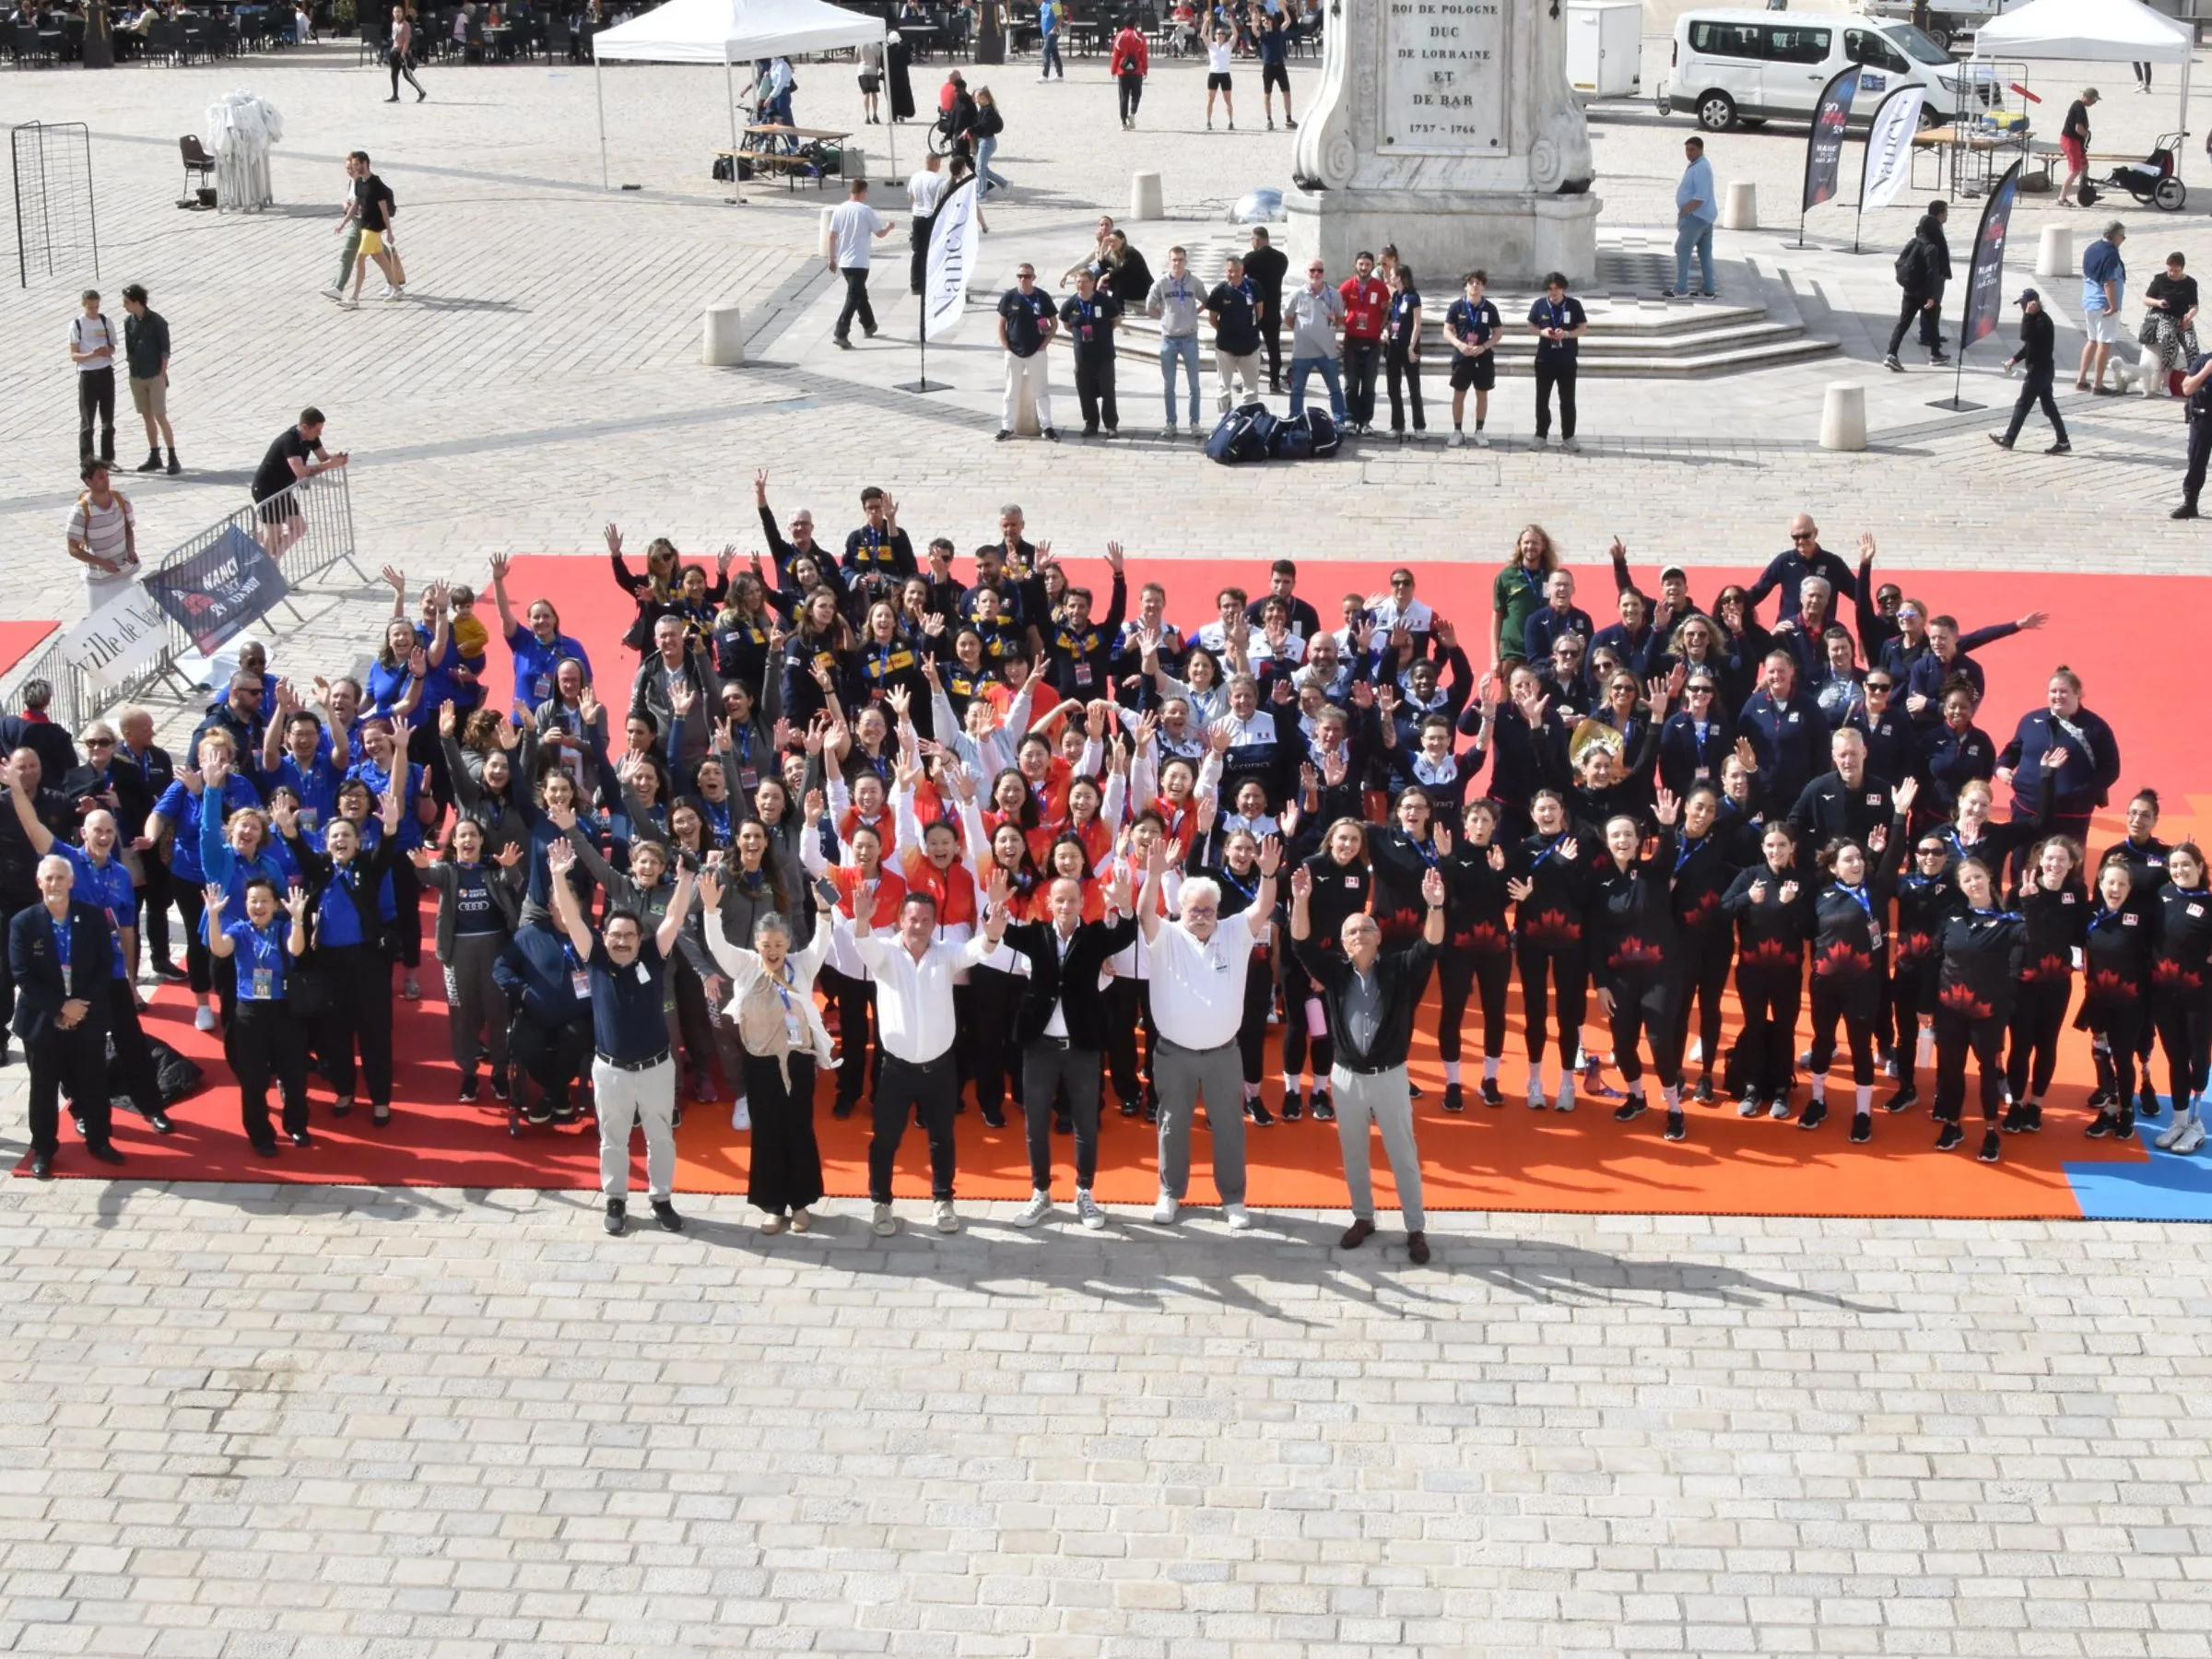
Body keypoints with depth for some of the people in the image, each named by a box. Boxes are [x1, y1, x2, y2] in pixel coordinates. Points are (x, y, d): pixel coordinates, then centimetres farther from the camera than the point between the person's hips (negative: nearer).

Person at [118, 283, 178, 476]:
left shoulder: (157, 321, -10)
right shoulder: (128, 322, 5)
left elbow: (165, 350, -8)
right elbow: (128, 348, 13)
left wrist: (162, 374, -11)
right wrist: (131, 366, 5)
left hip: (155, 376, -5)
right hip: (136, 377, 5)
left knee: (160, 417, -9)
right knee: (147, 417, 10)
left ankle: (173, 459, -7)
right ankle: (154, 457, 17)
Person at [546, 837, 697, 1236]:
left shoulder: (651, 957, -7)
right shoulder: (596, 959, -7)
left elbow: (674, 918, -14)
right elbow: (571, 918, -15)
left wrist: (686, 877, -26)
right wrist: (559, 875, -27)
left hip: (655, 1066, 0)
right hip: (611, 1068, 0)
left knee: (660, 1137, 13)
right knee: (613, 1139, 14)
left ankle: (662, 1200, 27)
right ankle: (616, 1202, 28)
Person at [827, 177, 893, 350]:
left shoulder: (840, 209, 2)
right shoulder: (865, 211, -11)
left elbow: (832, 236, 3)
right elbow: (880, 233, -3)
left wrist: (832, 258, 12)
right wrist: (889, 227, 19)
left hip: (843, 261, 6)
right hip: (859, 262, -6)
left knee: (860, 293, 23)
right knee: (853, 298, -5)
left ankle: (869, 325, 37)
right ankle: (840, 334, -15)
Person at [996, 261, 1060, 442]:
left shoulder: (1042, 297, -3)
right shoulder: (1009, 297, -3)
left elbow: (1054, 323, 4)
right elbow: (1001, 323, 4)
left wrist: (1045, 343, -4)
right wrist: (1005, 345, -3)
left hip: (1036, 352, 0)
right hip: (1014, 352, 0)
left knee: (1041, 391, 5)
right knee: (1011, 391, 7)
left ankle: (1047, 427, 10)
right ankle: (1007, 427, 14)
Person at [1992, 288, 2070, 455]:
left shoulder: (2042, 320, -20)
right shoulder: (2036, 319, 12)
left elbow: (2025, 335, -34)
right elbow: (2030, 344, 21)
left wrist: (2028, 314, -28)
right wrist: (2014, 359, 15)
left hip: (2039, 370, -10)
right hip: (2042, 369, 10)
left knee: (2022, 404, 0)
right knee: (2048, 405, 10)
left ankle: (2008, 439, 10)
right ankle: (2062, 442, 9)